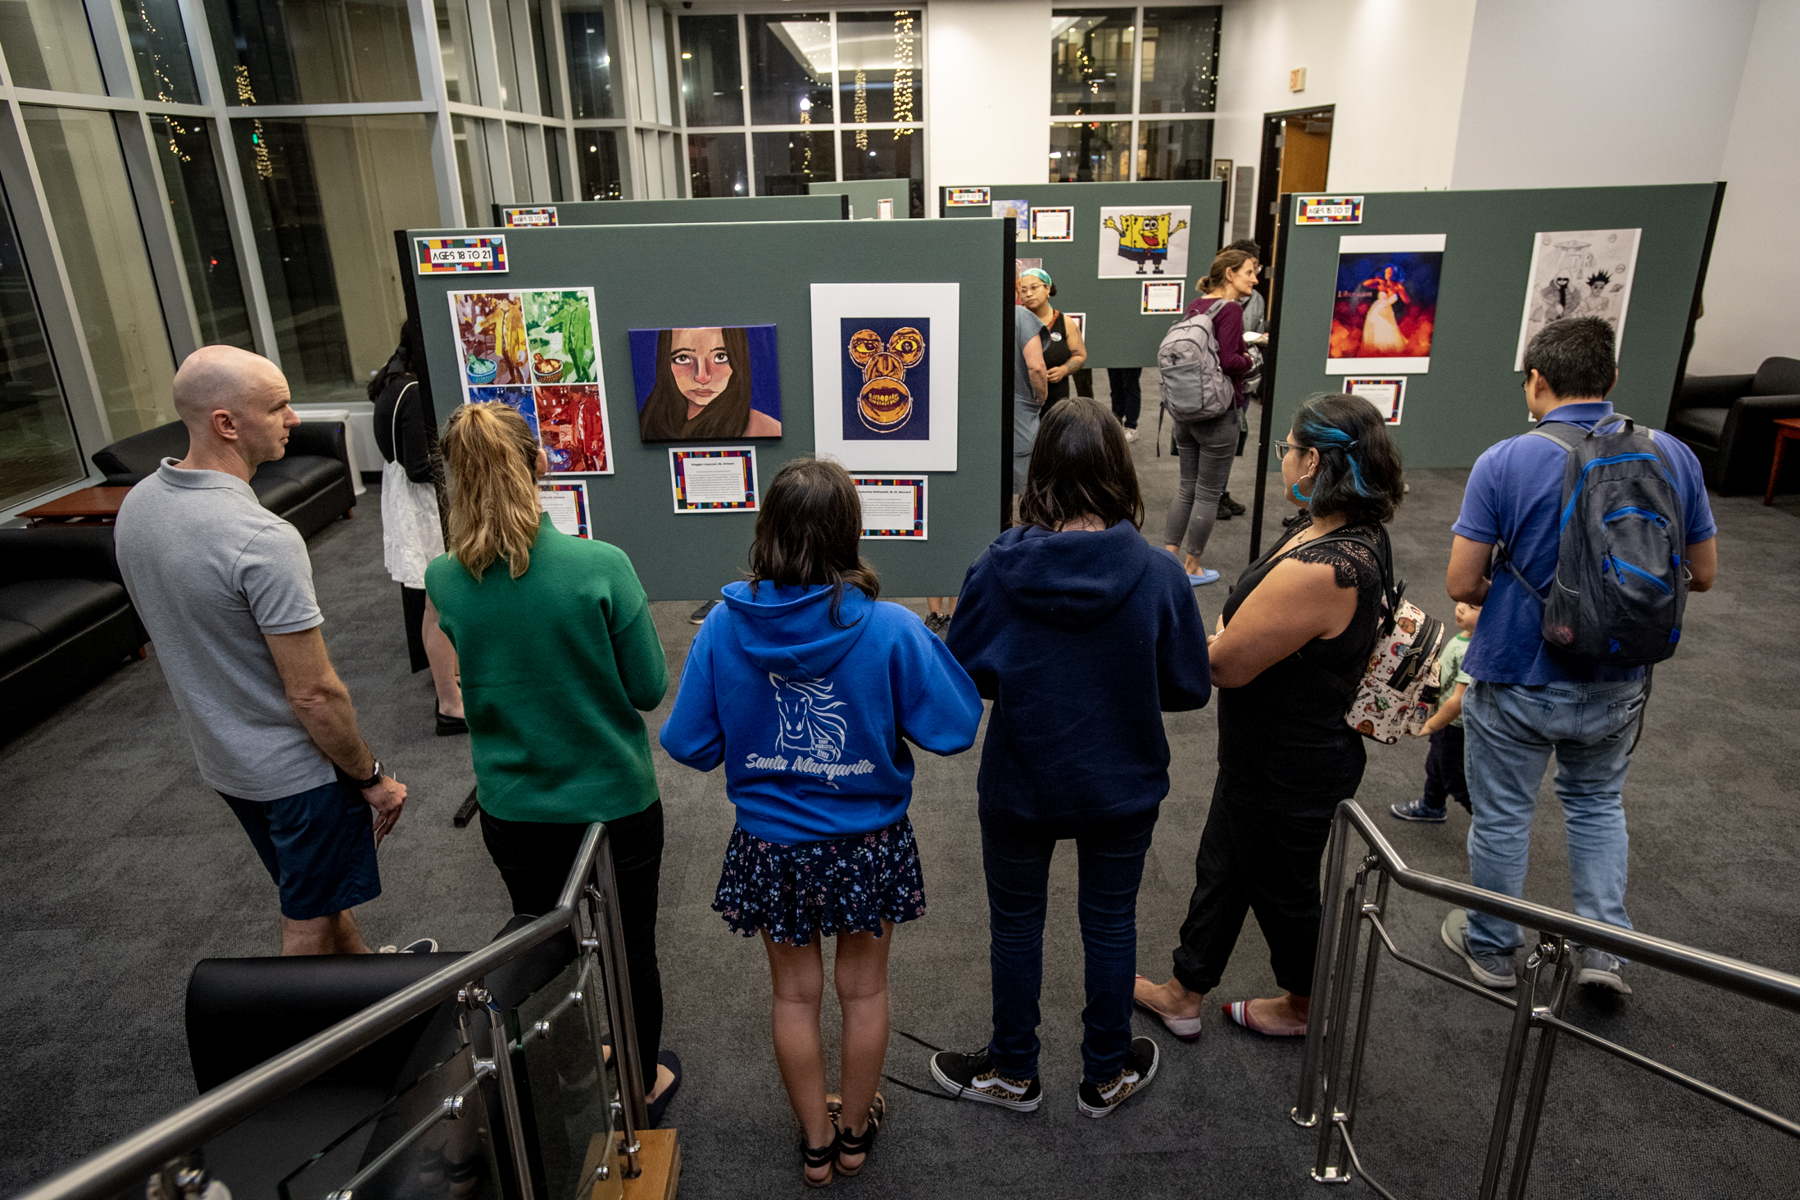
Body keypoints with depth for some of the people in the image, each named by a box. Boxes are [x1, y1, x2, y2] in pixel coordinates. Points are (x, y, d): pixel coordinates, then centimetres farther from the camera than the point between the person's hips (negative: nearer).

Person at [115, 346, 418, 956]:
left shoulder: (136, 505, -4)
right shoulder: (263, 540, -32)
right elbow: (313, 694, -27)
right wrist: (374, 777, -13)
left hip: (219, 756, 9)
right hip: (297, 769, -9)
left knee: (319, 886, 28)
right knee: (309, 920, 13)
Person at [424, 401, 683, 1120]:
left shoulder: (444, 580, -13)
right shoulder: (601, 566, -23)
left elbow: (461, 690, 1)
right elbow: (649, 688, -14)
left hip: (513, 811, 3)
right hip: (615, 800, -2)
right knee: (629, 948, 19)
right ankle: (641, 1084, 40)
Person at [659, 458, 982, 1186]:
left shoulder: (725, 625, -16)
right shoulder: (889, 629, -21)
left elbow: (688, 745, -8)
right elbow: (954, 729, -13)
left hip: (771, 848, 1)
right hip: (867, 845, -1)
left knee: (795, 995, 21)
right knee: (864, 991, 21)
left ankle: (816, 1145, 40)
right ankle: (855, 1133, 43)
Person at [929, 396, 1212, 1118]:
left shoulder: (998, 568, -19)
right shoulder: (1158, 574, -18)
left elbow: (962, 674, -9)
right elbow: (1190, 687, -9)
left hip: (1020, 786, 0)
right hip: (1123, 787, 1)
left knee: (1016, 924, 20)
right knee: (1111, 923, 21)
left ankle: (1013, 1072, 40)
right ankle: (1106, 1076, 40)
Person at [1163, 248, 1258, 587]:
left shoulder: (1195, 306, 8)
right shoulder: (1230, 310, -15)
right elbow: (1229, 361, -23)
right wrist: (1252, 358, -3)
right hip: (1216, 413, -8)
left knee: (1187, 487, 17)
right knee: (1208, 493, 4)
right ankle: (1192, 568, 14)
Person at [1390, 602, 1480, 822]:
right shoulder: (1465, 635, -4)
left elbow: (1459, 701, -30)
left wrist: (1430, 726, -18)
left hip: (1457, 729, -10)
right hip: (1448, 722, 10)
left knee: (1457, 780, 5)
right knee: (1435, 763, 30)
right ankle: (1431, 807, 54)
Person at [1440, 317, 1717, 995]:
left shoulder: (1503, 463, -18)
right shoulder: (1671, 456, -5)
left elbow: (1461, 584, -17)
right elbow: (1703, 574, 3)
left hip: (1516, 679, -4)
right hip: (1616, 684, 4)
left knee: (1502, 816, 14)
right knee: (1598, 802, 27)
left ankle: (1491, 947, 32)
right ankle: (1604, 946, 27)